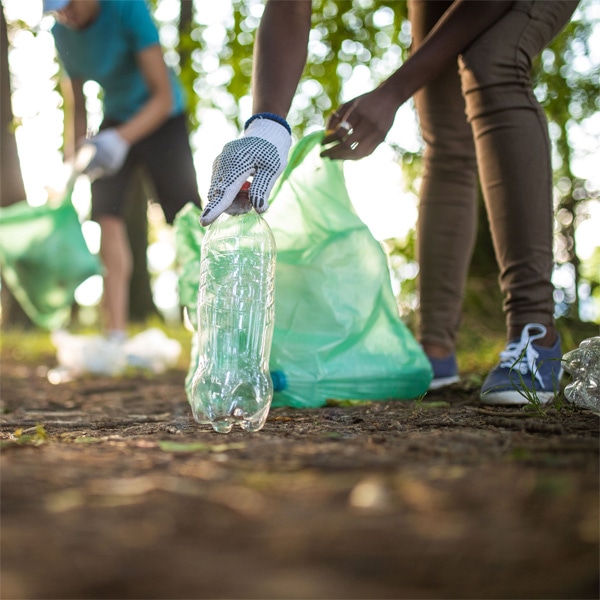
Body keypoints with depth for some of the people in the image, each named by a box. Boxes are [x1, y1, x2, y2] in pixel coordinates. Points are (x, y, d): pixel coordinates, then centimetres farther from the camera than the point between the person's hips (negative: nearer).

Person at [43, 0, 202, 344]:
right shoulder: (62, 32, -6)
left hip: (161, 120, -4)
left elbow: (164, 97, -27)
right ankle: (116, 334, -10)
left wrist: (121, 139, -39)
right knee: (107, 215, -10)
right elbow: (78, 107, 5)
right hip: (116, 119, 5)